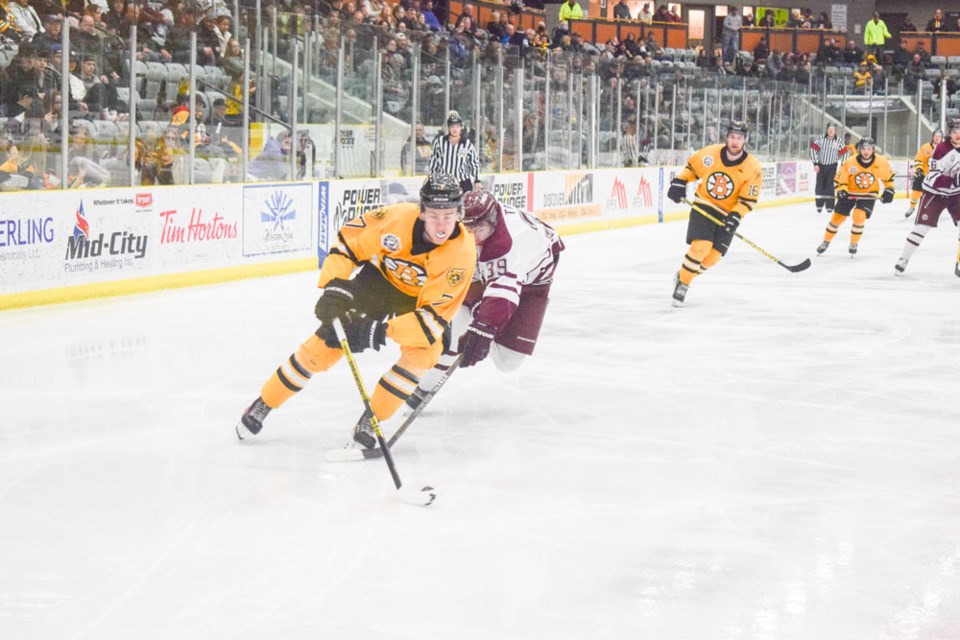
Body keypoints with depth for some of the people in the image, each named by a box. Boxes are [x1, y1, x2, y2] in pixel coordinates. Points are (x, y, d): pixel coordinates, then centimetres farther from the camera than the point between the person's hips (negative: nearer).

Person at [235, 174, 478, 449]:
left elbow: (435, 315, -35)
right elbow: (348, 241, -14)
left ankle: (370, 421, -8)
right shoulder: (397, 217, -31)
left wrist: (384, 330, -44)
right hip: (378, 278, 1)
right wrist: (335, 287, -25)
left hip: (423, 297, 0)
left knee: (425, 351, -27)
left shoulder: (463, 253, -34)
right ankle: (263, 405, 11)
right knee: (327, 342, -7)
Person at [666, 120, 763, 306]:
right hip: (703, 206, -1)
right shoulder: (710, 154, -11)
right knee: (700, 246, -20)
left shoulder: (752, 168, -14)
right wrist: (679, 183, -3)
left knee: (713, 256, -2)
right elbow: (691, 167, 8)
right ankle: (682, 282, -4)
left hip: (728, 214, 1)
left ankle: (684, 275, 21)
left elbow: (748, 199, -12)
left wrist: (736, 216, -24)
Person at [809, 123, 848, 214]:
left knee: (829, 185, -3)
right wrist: (815, 164, -8)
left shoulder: (839, 141, -7)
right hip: (820, 165, 1)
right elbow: (813, 149, -6)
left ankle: (829, 206, 2)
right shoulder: (821, 138, -9)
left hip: (832, 166, -1)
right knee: (820, 185, 3)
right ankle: (819, 205, 14)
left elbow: (843, 153, 3)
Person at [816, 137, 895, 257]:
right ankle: (826, 242, 22)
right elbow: (840, 179, -13)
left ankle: (854, 244, 1)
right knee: (837, 217, 1)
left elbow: (888, 176, 1)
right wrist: (841, 190, -29)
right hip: (850, 193, 0)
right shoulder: (849, 162, -22)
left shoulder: (881, 162, -18)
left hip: (869, 194, 0)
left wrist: (889, 189, -5)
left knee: (859, 216, -21)